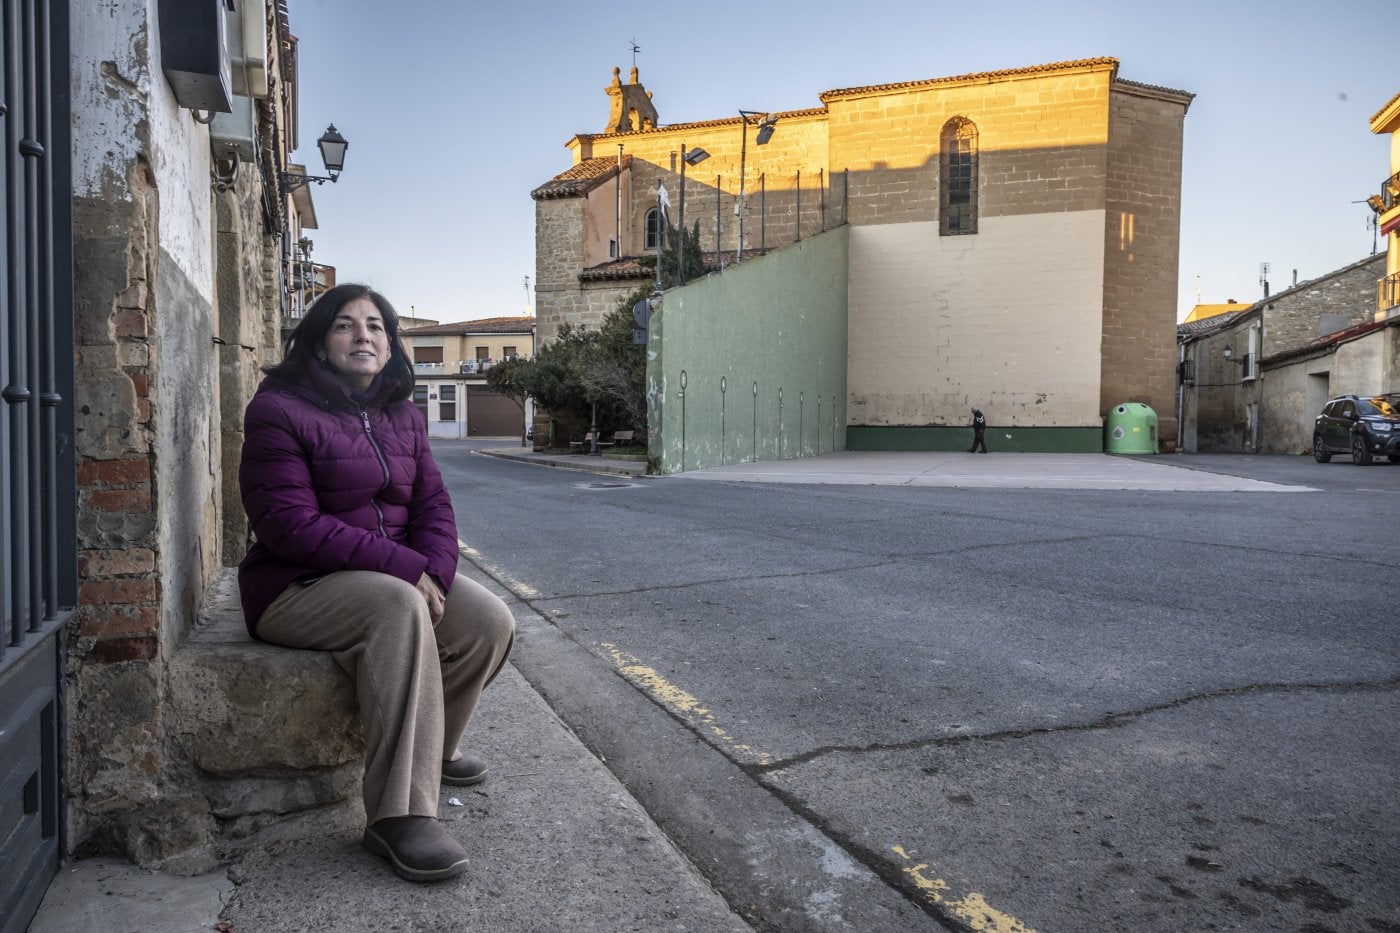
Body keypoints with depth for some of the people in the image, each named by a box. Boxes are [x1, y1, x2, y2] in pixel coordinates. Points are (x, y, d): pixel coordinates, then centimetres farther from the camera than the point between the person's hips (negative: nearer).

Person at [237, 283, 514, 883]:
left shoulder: (402, 416, 10)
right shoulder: (279, 410, -10)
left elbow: (433, 504, 6)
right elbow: (289, 525, -20)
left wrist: (434, 573, -16)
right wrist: (405, 568, -25)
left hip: (400, 578, 7)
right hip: (297, 587, -6)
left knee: (490, 620, -14)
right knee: (398, 607, -36)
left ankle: (435, 742, 16)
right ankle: (398, 817, -32)